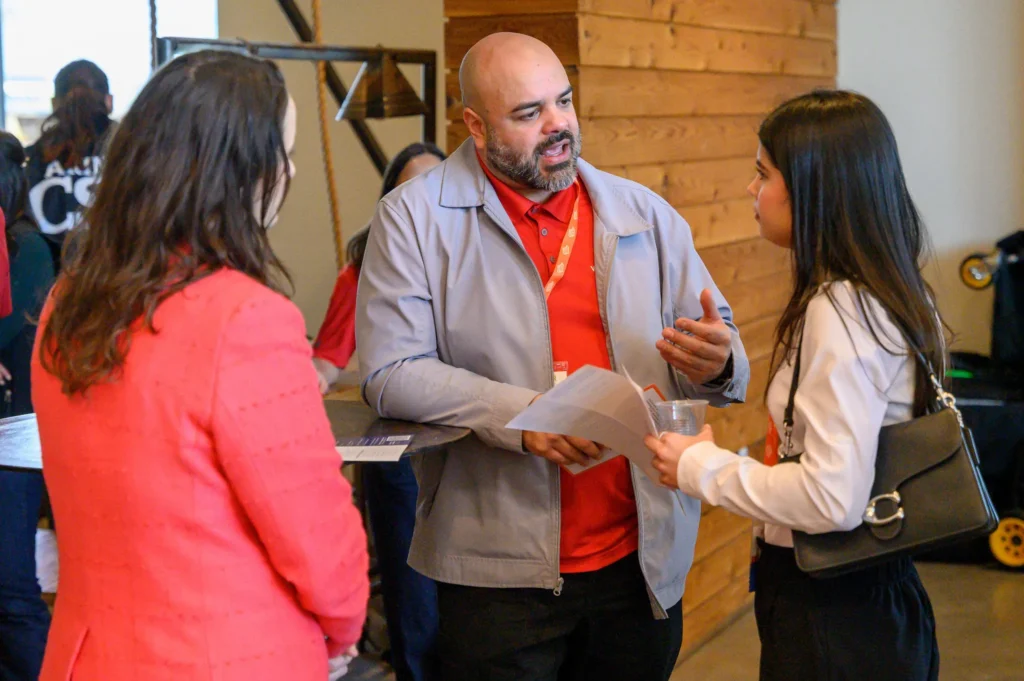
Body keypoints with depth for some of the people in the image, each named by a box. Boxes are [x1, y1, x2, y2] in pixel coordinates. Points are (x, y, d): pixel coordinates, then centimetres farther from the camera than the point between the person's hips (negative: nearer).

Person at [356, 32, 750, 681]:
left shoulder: (646, 215, 9)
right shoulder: (415, 217, -2)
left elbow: (724, 349, 11)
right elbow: (391, 374, -10)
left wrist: (714, 363, -13)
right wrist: (520, 416, -23)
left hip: (642, 558, 4)